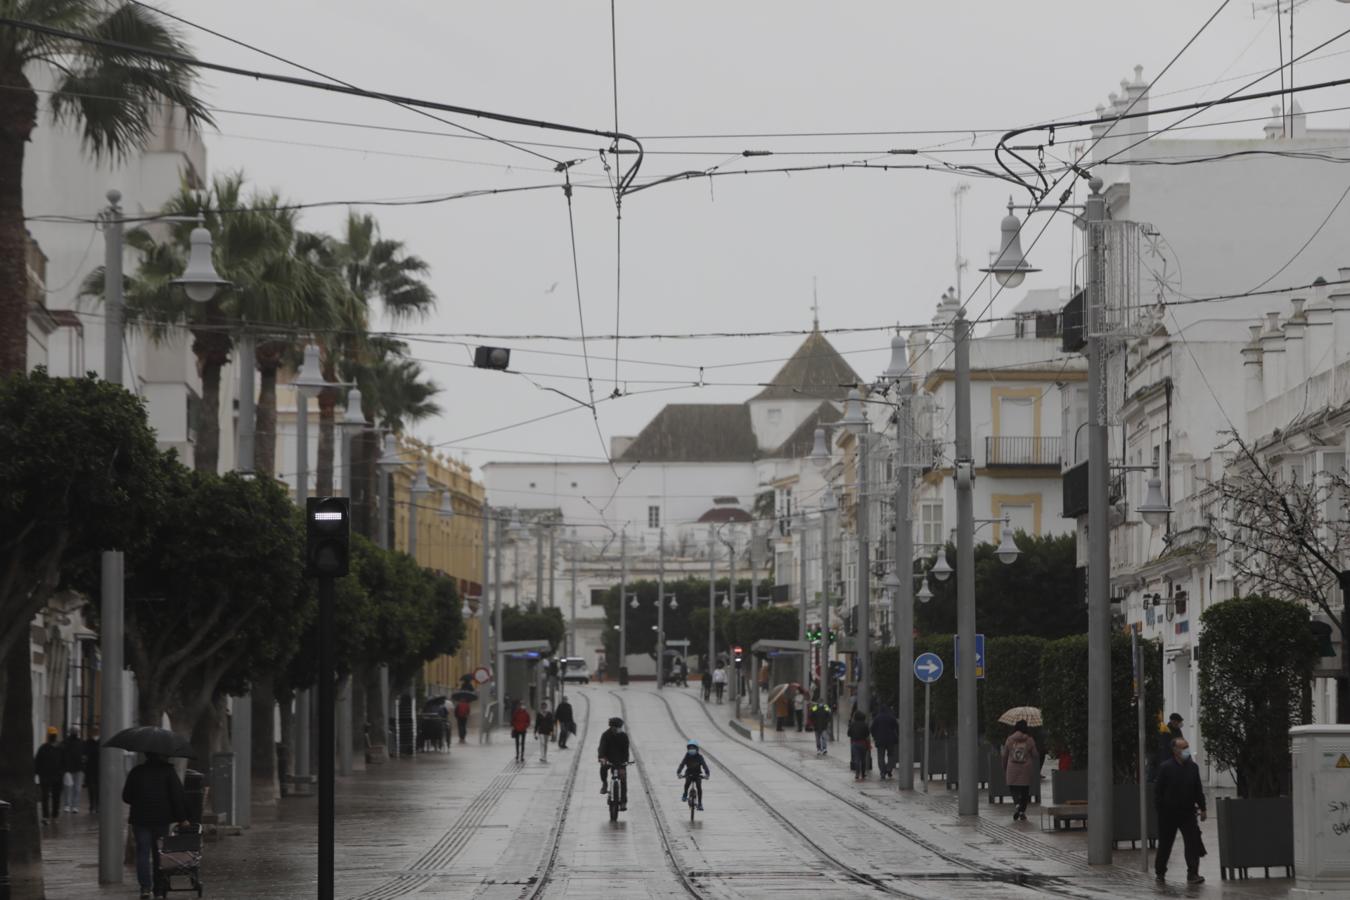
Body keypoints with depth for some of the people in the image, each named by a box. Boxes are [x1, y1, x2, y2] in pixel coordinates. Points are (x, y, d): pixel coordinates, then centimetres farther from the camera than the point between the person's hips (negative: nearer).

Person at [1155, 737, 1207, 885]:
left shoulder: (1193, 767, 7)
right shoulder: (1165, 767, -6)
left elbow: (1198, 789, 13)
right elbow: (1158, 789, -6)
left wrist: (1202, 808, 8)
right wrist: (1159, 808, -11)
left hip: (1187, 812, 3)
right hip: (1169, 813, -3)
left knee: (1193, 842, -10)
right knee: (1165, 844, 9)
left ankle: (1192, 874, -11)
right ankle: (1160, 872, 26)